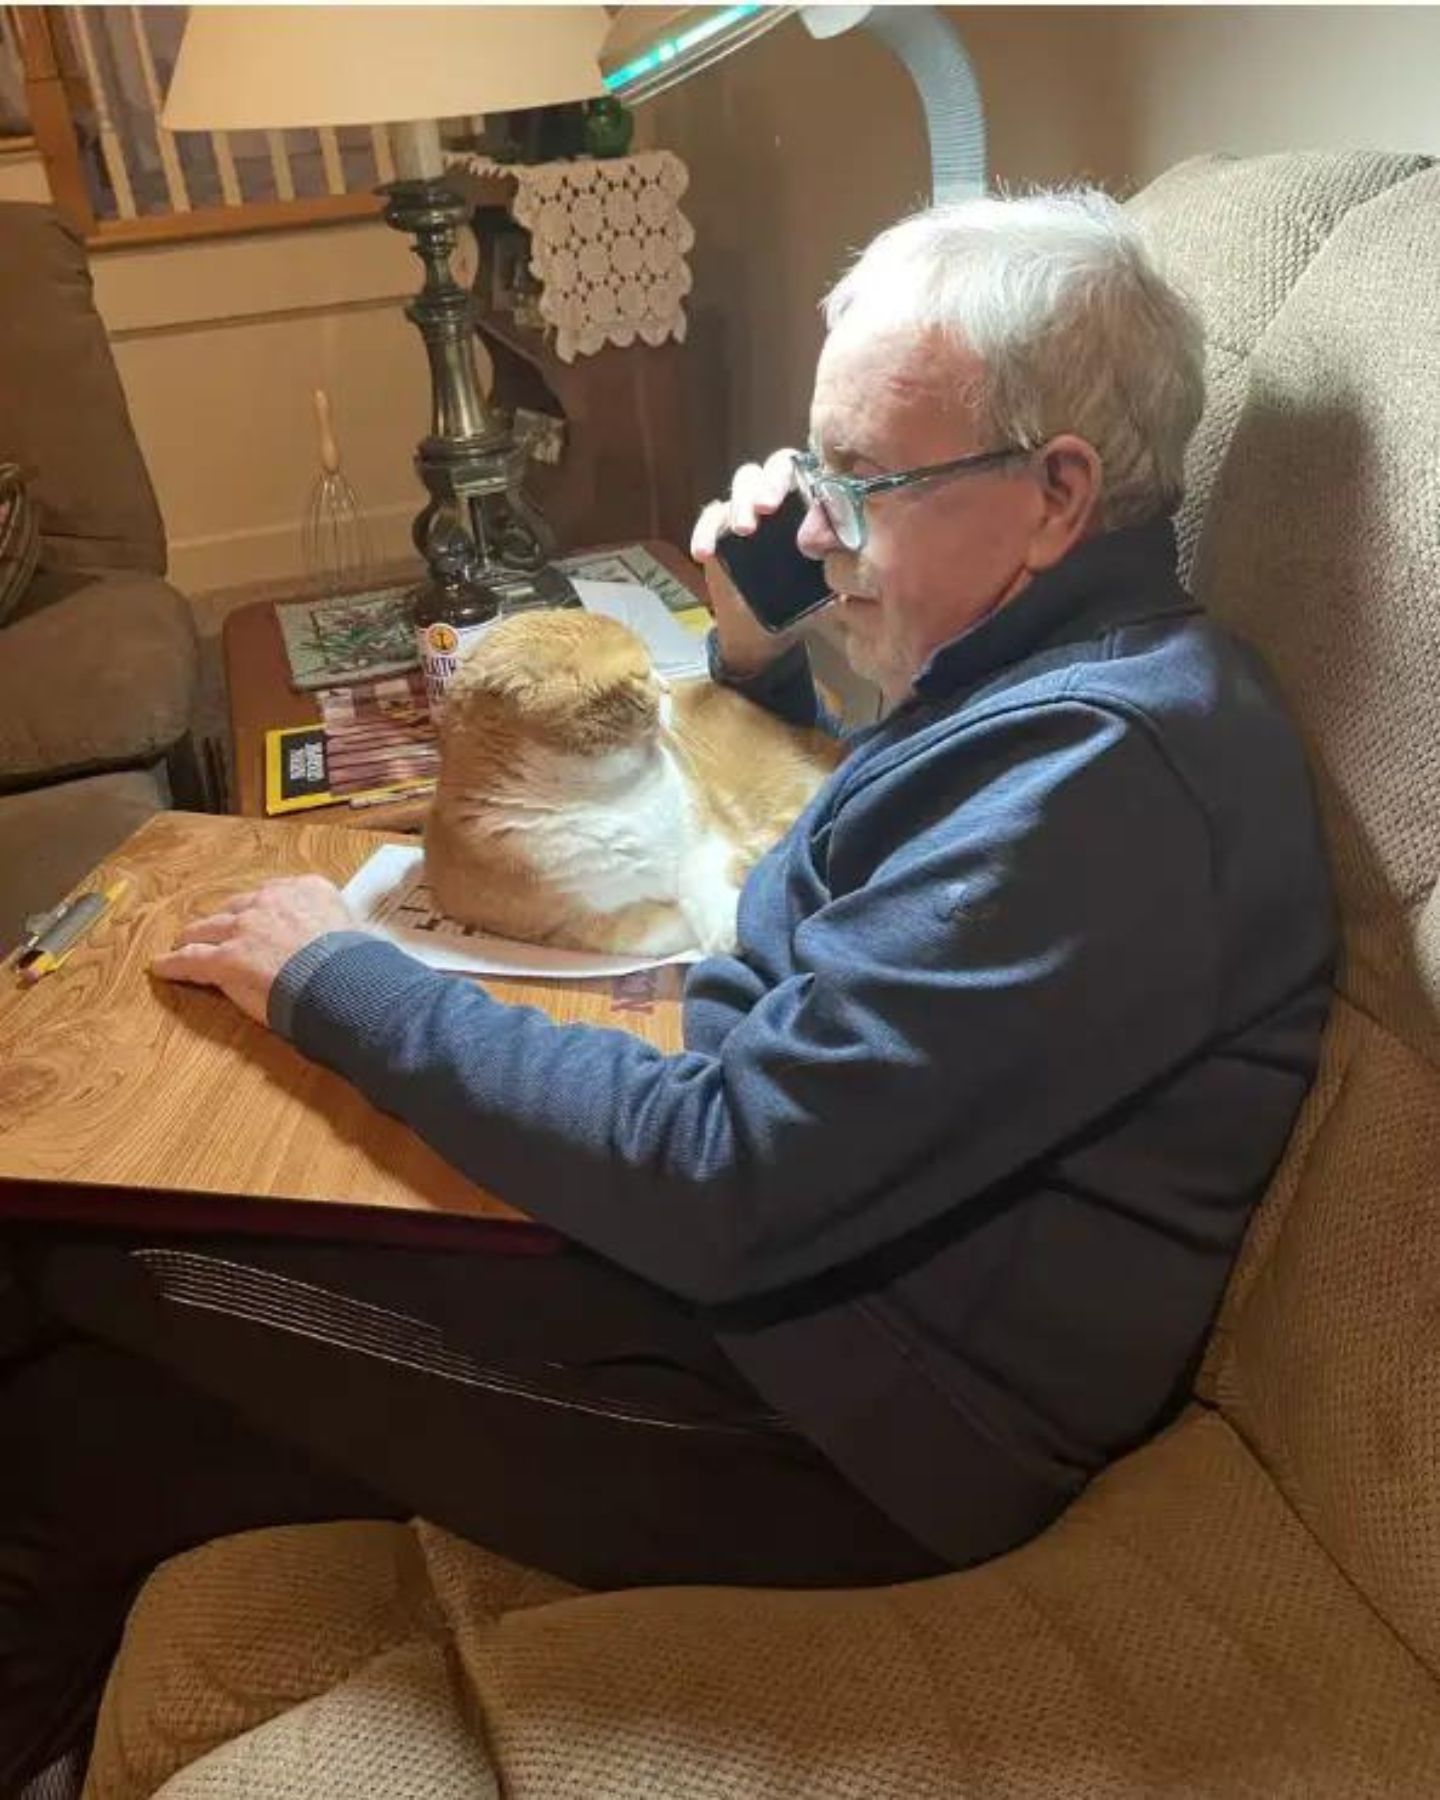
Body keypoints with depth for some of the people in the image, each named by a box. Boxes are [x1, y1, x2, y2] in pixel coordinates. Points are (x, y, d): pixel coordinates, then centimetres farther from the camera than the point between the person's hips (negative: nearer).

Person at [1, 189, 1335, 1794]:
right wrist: (758, 650, 5)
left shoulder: (1100, 767, -26)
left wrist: (335, 980, -15)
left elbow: (717, 1186, -28)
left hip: (849, 1418, -8)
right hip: (780, 1238, 9)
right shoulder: (1046, 673, 6)